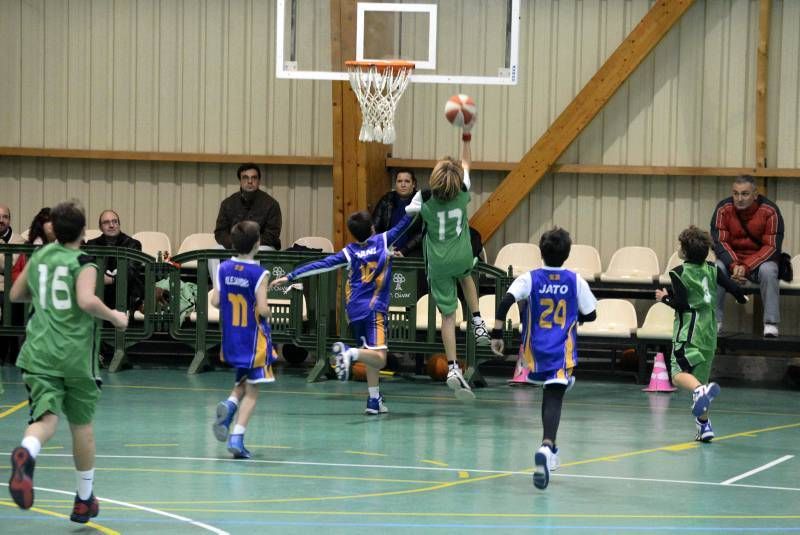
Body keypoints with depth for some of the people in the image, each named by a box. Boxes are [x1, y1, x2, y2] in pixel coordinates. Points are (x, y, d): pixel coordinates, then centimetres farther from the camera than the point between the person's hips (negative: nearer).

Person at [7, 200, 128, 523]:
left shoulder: (39, 257, 11)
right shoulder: (83, 263, -6)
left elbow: (16, 295, 23)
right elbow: (87, 301, -23)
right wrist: (114, 317, -7)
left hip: (39, 353, 3)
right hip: (76, 354, -3)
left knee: (46, 418, -11)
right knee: (82, 426, 15)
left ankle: (25, 454, -48)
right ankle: (84, 501, 26)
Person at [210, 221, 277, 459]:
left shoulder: (224, 269, -2)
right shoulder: (259, 274, -15)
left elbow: (215, 301, -2)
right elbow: (262, 309, -19)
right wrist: (268, 314, 3)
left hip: (231, 338, 5)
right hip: (254, 339, -5)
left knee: (243, 381, 24)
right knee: (252, 391, 3)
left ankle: (229, 405, -6)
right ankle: (237, 437, -8)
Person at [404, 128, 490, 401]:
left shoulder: (425, 199, -17)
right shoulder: (463, 193, -12)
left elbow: (408, 210, 5)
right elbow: (466, 163, 5)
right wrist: (466, 135, 13)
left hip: (438, 263, -2)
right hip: (462, 256, 2)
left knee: (448, 315, 1)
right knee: (466, 275, 39)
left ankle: (453, 368, -7)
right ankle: (477, 322, 26)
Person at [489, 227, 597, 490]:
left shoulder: (530, 278, -2)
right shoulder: (575, 281, -1)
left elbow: (505, 302, -16)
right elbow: (590, 315, 7)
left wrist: (496, 335, -10)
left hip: (535, 351, 2)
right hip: (563, 352, -2)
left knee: (550, 396, 31)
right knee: (554, 399, -11)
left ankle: (549, 449, 45)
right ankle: (546, 446, -36)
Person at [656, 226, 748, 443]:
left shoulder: (679, 273, -5)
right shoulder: (713, 269, 8)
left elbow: (682, 304, -11)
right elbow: (734, 288, 6)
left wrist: (665, 298, 7)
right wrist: (742, 298, 28)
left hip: (688, 331, -6)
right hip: (709, 332, 6)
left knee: (679, 372, -17)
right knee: (701, 375, 14)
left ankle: (700, 391, -50)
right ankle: (704, 425, 12)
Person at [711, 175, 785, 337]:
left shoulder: (770, 211, -15)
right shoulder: (723, 209, -10)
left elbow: (772, 247, -16)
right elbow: (719, 242, -12)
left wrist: (746, 267, -29)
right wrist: (734, 266, -30)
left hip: (760, 259, -2)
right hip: (731, 258, 2)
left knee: (768, 270, -33)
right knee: (717, 268, -28)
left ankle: (771, 325, -31)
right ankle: (715, 322, -22)